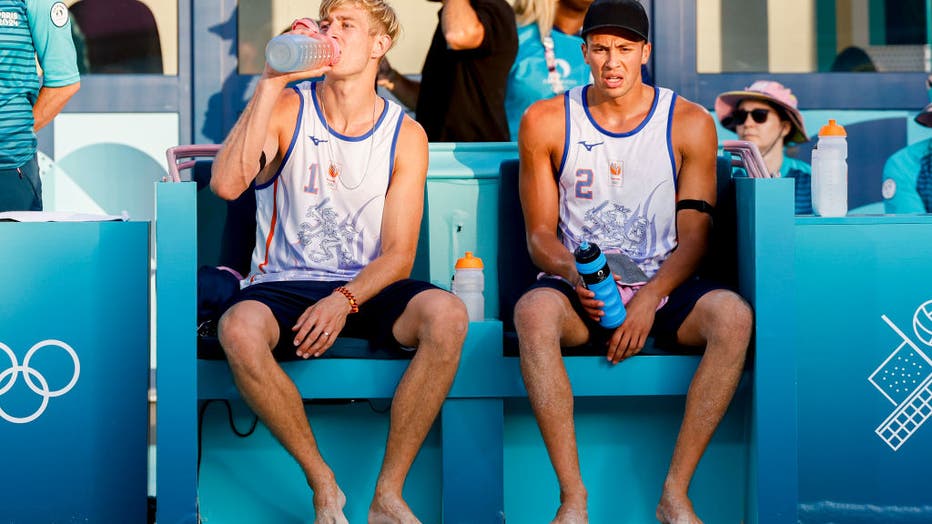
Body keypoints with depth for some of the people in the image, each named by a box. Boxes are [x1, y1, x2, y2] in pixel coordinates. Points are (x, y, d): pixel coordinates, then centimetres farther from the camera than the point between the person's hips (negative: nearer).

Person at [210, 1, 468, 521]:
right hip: (285, 284, -1)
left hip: (367, 288, 1)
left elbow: (398, 255, -2)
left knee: (448, 314, -30)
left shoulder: (405, 135, 3)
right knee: (239, 328, -35)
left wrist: (344, 300, -22)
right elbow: (226, 185, -18)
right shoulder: (288, 109, 1)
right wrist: (270, 83, -20)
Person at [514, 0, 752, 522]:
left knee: (732, 314, -32)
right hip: (580, 288, 0)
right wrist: (573, 274, -18)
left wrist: (649, 299, -17)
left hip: (662, 287, 1)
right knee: (533, 311, -36)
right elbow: (540, 233, 4)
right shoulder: (546, 122, 3)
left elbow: (694, 236, 0)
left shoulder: (689, 123, 3)